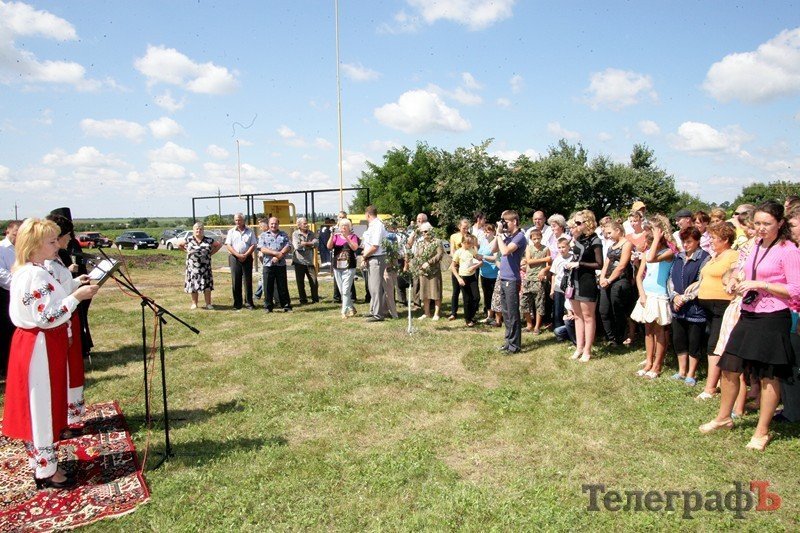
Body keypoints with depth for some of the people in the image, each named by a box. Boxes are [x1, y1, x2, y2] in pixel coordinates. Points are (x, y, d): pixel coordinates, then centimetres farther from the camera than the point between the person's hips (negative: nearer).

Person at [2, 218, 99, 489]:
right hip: (40, 347, -10)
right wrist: (77, 296, -25)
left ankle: (41, 462, 32)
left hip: (39, 344, 10)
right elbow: (46, 317, -26)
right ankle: (46, 471, 14)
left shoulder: (27, 271, 10)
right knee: (43, 407, 1)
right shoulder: (36, 275, -22)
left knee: (41, 406, 18)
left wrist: (75, 284, 13)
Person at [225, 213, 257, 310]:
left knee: (248, 281, 0)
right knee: (235, 282, 1)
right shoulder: (231, 231, 9)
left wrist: (245, 255, -11)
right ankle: (237, 303, 8)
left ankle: (249, 303, 5)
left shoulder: (250, 231, 7)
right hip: (234, 258, 1)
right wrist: (238, 255, -11)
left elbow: (253, 245, 2)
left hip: (247, 258, -1)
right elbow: (228, 245, 1)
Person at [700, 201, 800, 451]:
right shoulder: (757, 246, 12)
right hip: (748, 315, 7)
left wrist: (761, 284, -19)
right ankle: (723, 417, 29)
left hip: (772, 319, -7)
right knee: (729, 367, 11)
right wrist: (741, 286, 10)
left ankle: (762, 432, 18)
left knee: (768, 376, 4)